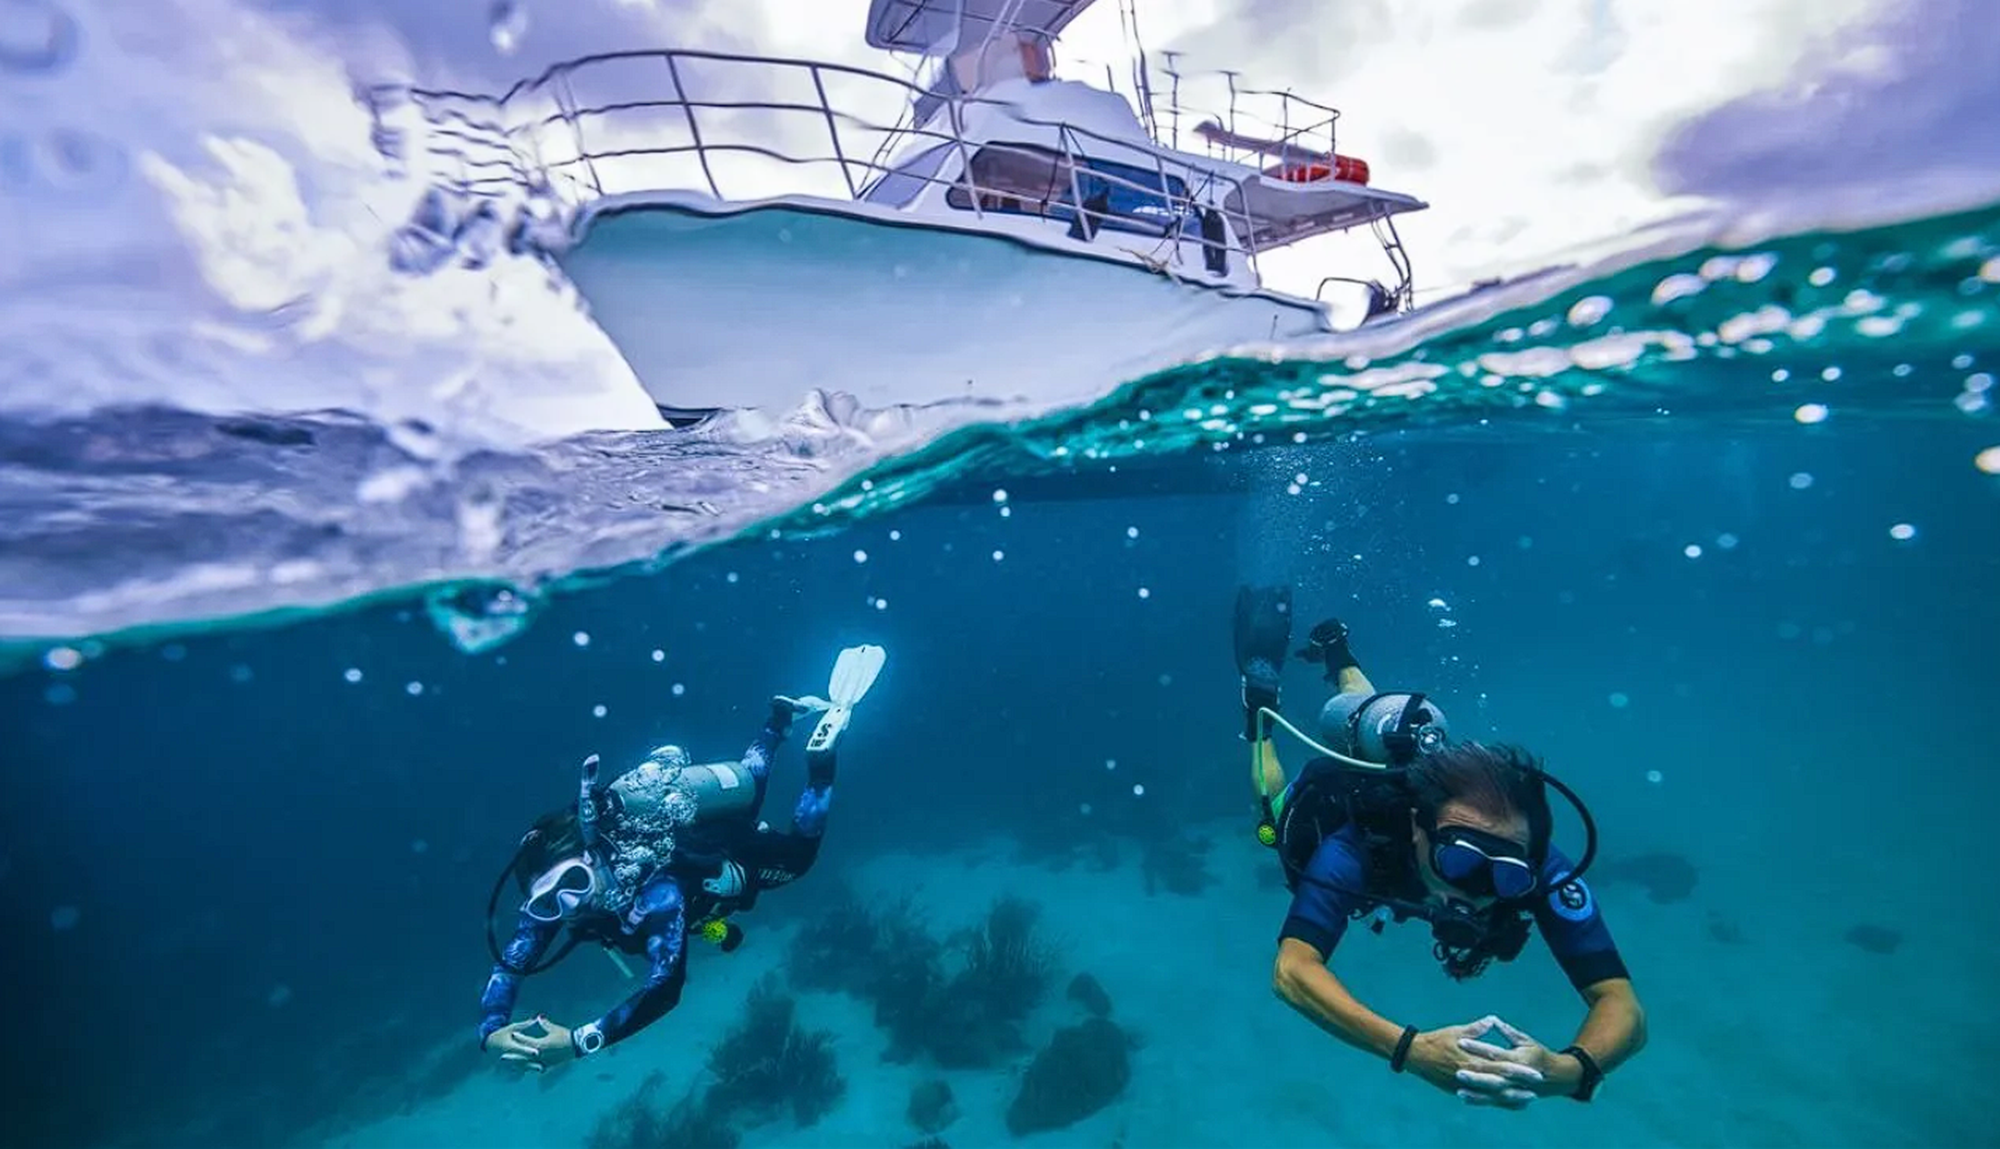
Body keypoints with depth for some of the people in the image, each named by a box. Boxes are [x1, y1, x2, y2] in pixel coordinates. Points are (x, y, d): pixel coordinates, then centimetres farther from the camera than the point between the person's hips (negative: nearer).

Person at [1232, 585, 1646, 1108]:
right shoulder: (1355, 849, -51)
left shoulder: (1539, 868, -43)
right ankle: (1261, 696, 42)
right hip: (1326, 793, -3)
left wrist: (1569, 1070, -63)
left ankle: (1335, 653, 55)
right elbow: (1292, 971, -57)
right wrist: (1410, 1049, -71)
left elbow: (1622, 1006, -42)